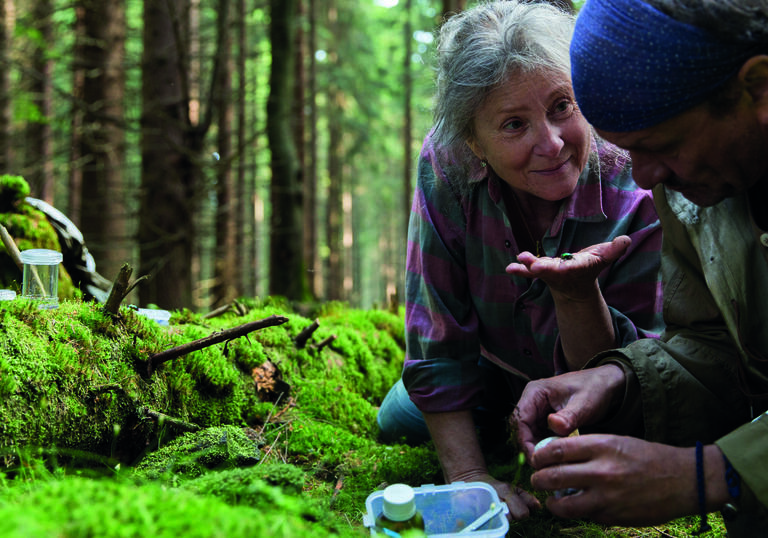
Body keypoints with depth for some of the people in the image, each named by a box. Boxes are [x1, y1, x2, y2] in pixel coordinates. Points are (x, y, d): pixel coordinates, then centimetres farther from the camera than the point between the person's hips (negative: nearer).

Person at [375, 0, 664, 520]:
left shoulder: (638, 194, -39)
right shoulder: (445, 166, -31)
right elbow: (438, 338, -25)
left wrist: (577, 292, -55)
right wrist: (468, 476, -30)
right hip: (496, 357, 2)